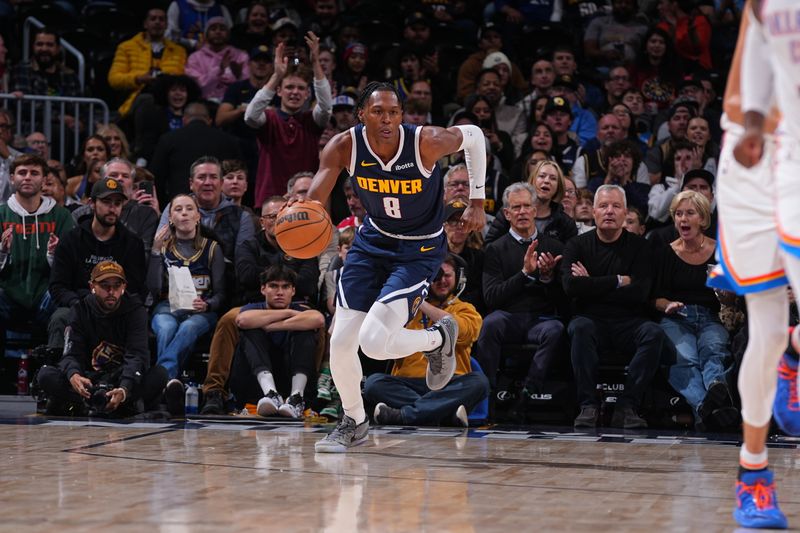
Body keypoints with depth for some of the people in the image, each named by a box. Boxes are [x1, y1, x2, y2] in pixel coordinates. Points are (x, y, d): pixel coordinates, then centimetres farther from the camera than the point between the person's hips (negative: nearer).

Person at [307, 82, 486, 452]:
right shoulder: (344, 147, -19)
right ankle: (354, 422, 27)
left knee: (375, 342, -19)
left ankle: (439, 338, 14)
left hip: (420, 250, -4)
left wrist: (477, 201, -1)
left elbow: (473, 136, -6)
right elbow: (313, 203, -21)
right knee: (341, 342, -1)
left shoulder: (426, 142, -26)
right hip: (373, 241, 4)